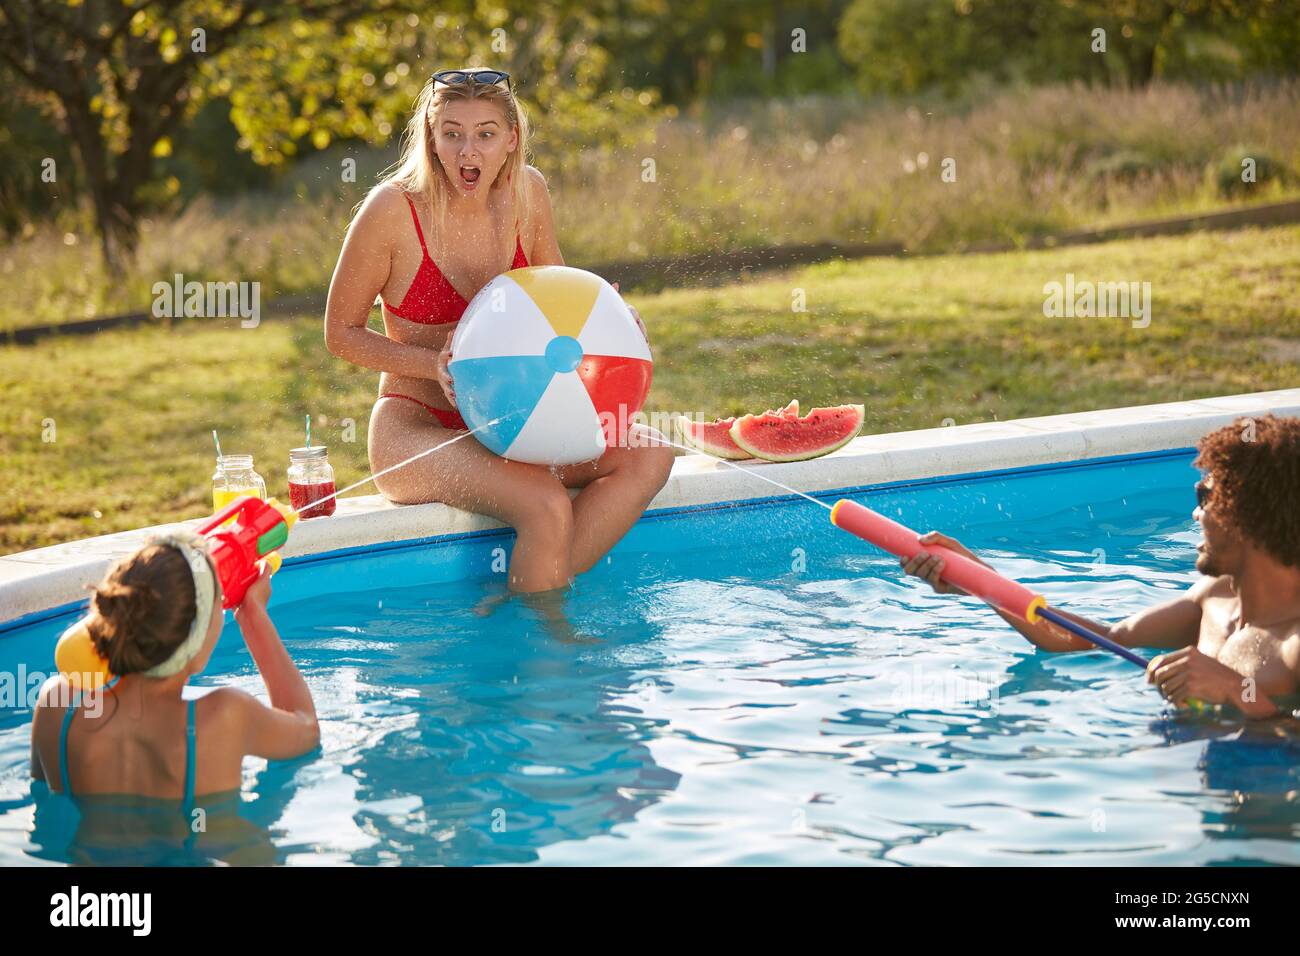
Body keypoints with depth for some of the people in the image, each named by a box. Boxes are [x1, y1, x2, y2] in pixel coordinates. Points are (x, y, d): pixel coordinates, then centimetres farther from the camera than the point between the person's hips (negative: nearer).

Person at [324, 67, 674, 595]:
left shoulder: (526, 193, 0)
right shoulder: (392, 210, -14)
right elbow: (341, 332, -5)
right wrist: (434, 363, -19)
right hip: (416, 428, -6)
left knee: (649, 457, -14)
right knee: (547, 506, -30)